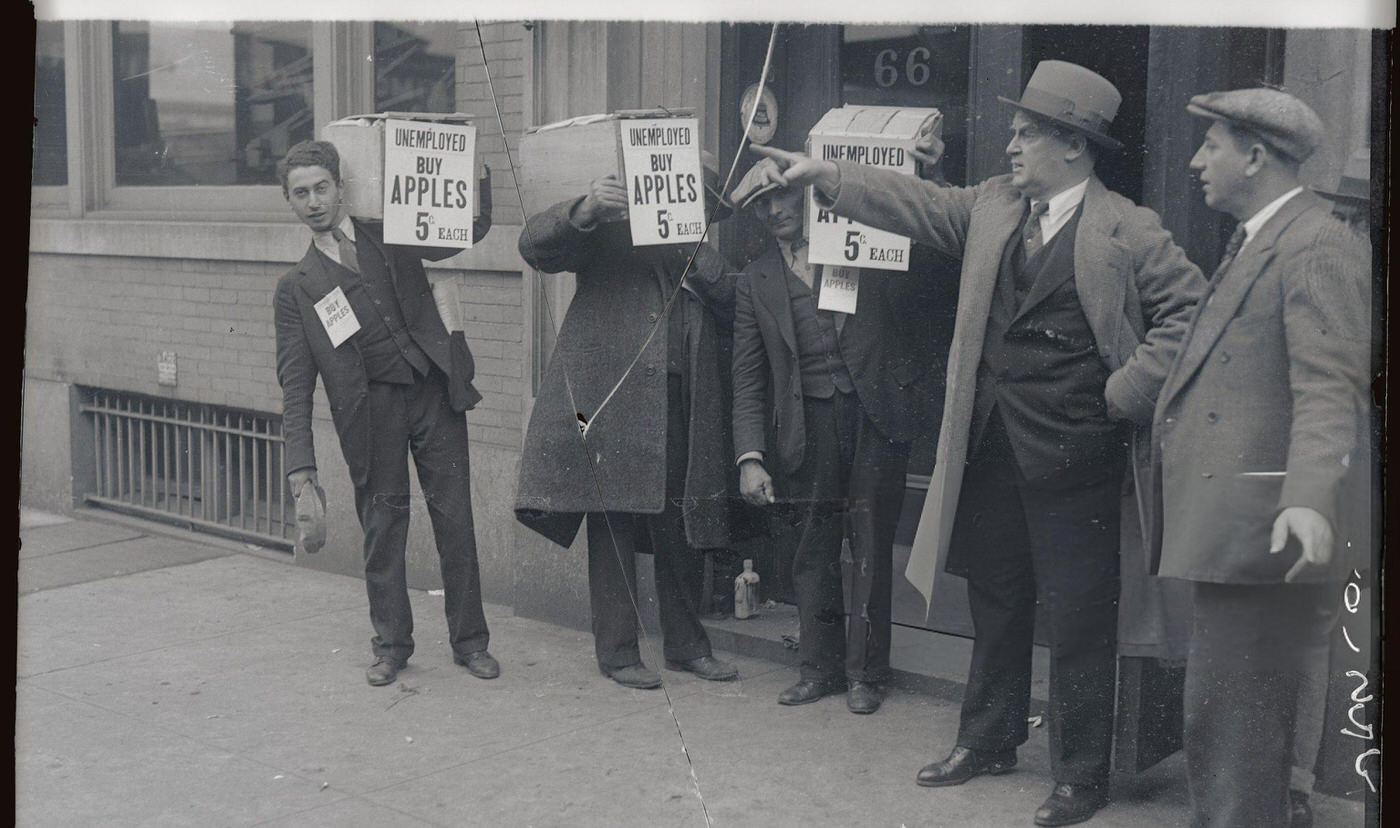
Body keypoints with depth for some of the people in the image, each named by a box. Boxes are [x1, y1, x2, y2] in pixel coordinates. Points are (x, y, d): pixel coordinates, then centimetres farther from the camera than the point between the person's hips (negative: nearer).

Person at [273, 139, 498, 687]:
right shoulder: (297, 287, 7)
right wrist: (300, 460, -6)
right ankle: (391, 646, 21)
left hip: (434, 393, 1)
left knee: (455, 518, 2)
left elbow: (473, 229, 16)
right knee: (382, 524, 4)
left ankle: (470, 641, 14)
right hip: (371, 409, -1)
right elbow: (295, 379, 3)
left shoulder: (390, 237, 11)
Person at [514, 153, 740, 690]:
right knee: (614, 529, -1)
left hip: (681, 412, 5)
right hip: (610, 402, -4)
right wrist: (585, 210, -22)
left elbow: (732, 304, 7)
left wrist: (696, 259, -5)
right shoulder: (608, 238, 8)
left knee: (684, 529, 8)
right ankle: (617, 652, 8)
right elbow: (534, 245, -5)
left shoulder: (700, 258, 22)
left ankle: (686, 645, 21)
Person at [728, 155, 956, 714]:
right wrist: (750, 457, -3)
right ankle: (820, 668, 21)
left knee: (871, 543, 3)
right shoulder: (756, 282, 11)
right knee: (813, 547, 7)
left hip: (876, 412, -2)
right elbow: (749, 381, 7)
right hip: (809, 422, 2)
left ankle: (866, 672, 15)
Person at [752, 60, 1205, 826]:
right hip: (992, 446, 6)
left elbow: (1189, 308, -6)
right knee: (996, 605, 18)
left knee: (1077, 619, 1)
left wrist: (1128, 391, -11)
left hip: (1074, 455, -6)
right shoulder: (992, 205, 10)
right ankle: (988, 742, 34)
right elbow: (915, 204, 9)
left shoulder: (1128, 231, -6)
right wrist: (823, 174, 4)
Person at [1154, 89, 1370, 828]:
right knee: (1222, 721, 18)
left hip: (1260, 531, -10)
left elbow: (1329, 390, -23)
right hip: (1224, 525, 10)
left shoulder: (1318, 248, -12)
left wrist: (1309, 499, -35)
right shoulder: (1251, 244, 20)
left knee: (1229, 725, -7)